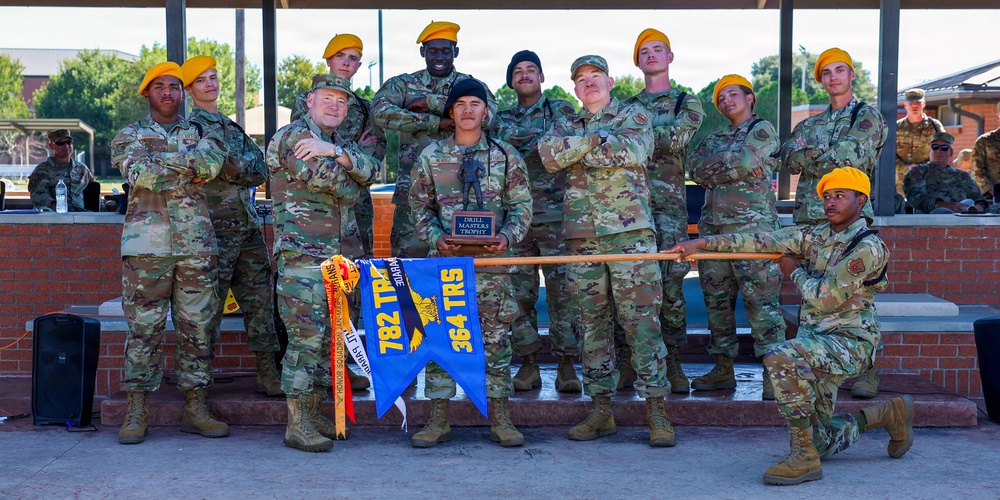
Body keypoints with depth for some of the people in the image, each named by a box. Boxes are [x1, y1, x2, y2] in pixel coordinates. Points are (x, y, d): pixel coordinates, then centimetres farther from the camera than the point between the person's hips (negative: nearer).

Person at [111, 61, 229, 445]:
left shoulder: (200, 132, 17)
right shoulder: (129, 136, 12)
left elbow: (212, 164, -6)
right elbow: (139, 173, -9)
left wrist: (164, 161, -5)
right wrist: (190, 164, -3)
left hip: (197, 244, 2)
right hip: (147, 244, -2)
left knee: (197, 327, 4)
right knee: (144, 328, -2)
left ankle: (196, 409, 11)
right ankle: (136, 413, 5)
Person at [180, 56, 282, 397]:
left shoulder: (232, 126, 21)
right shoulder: (190, 126, -1)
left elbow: (261, 169, 9)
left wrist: (236, 166, -4)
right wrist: (244, 168, -7)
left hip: (248, 225, 7)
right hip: (215, 227, -7)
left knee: (261, 300, 5)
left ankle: (268, 375, 8)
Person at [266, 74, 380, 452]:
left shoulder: (344, 143, 22)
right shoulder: (291, 135, -3)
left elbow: (371, 171, 1)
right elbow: (323, 178, -16)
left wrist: (335, 150, -16)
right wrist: (351, 186, 4)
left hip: (342, 255, 8)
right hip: (303, 254, -8)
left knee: (332, 337, 10)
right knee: (307, 337, -10)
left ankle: (314, 412, 20)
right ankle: (296, 425, -4)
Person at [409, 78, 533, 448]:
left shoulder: (505, 155, 7)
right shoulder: (431, 156, 7)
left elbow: (521, 205, 7)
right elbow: (419, 206, 9)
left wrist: (507, 236, -11)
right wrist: (436, 238, -8)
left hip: (491, 261, 0)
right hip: (445, 260, 0)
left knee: (495, 337, 3)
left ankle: (500, 419, 11)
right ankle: (438, 420, 8)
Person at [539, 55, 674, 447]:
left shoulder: (634, 117, 10)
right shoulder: (565, 125, 19)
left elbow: (631, 152, -12)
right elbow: (550, 154, -4)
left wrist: (576, 147, -6)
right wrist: (597, 138, -9)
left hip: (630, 230, -3)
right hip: (582, 235, 4)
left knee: (641, 320, -7)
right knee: (592, 323, 5)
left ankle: (656, 410, -4)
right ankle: (601, 410, 12)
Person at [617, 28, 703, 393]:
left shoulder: (687, 103, 11)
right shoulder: (626, 106, 21)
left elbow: (675, 138, -8)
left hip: (668, 203, -2)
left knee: (671, 284, -5)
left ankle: (673, 364, 5)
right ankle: (626, 364, 7)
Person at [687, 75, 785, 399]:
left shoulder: (763, 129, 5)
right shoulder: (715, 138, 23)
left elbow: (743, 161, -12)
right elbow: (696, 168, 6)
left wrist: (713, 168, 3)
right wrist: (734, 167, -6)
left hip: (751, 223, -7)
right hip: (712, 225, 7)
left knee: (761, 299, -11)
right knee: (717, 299, 7)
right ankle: (723, 369, 14)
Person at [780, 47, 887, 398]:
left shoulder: (867, 117, 5)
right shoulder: (810, 124, 20)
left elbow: (849, 155, -11)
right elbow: (789, 161, 3)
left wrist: (809, 153, -1)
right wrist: (828, 154, -9)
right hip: (809, 216, 5)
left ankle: (868, 371, -1)